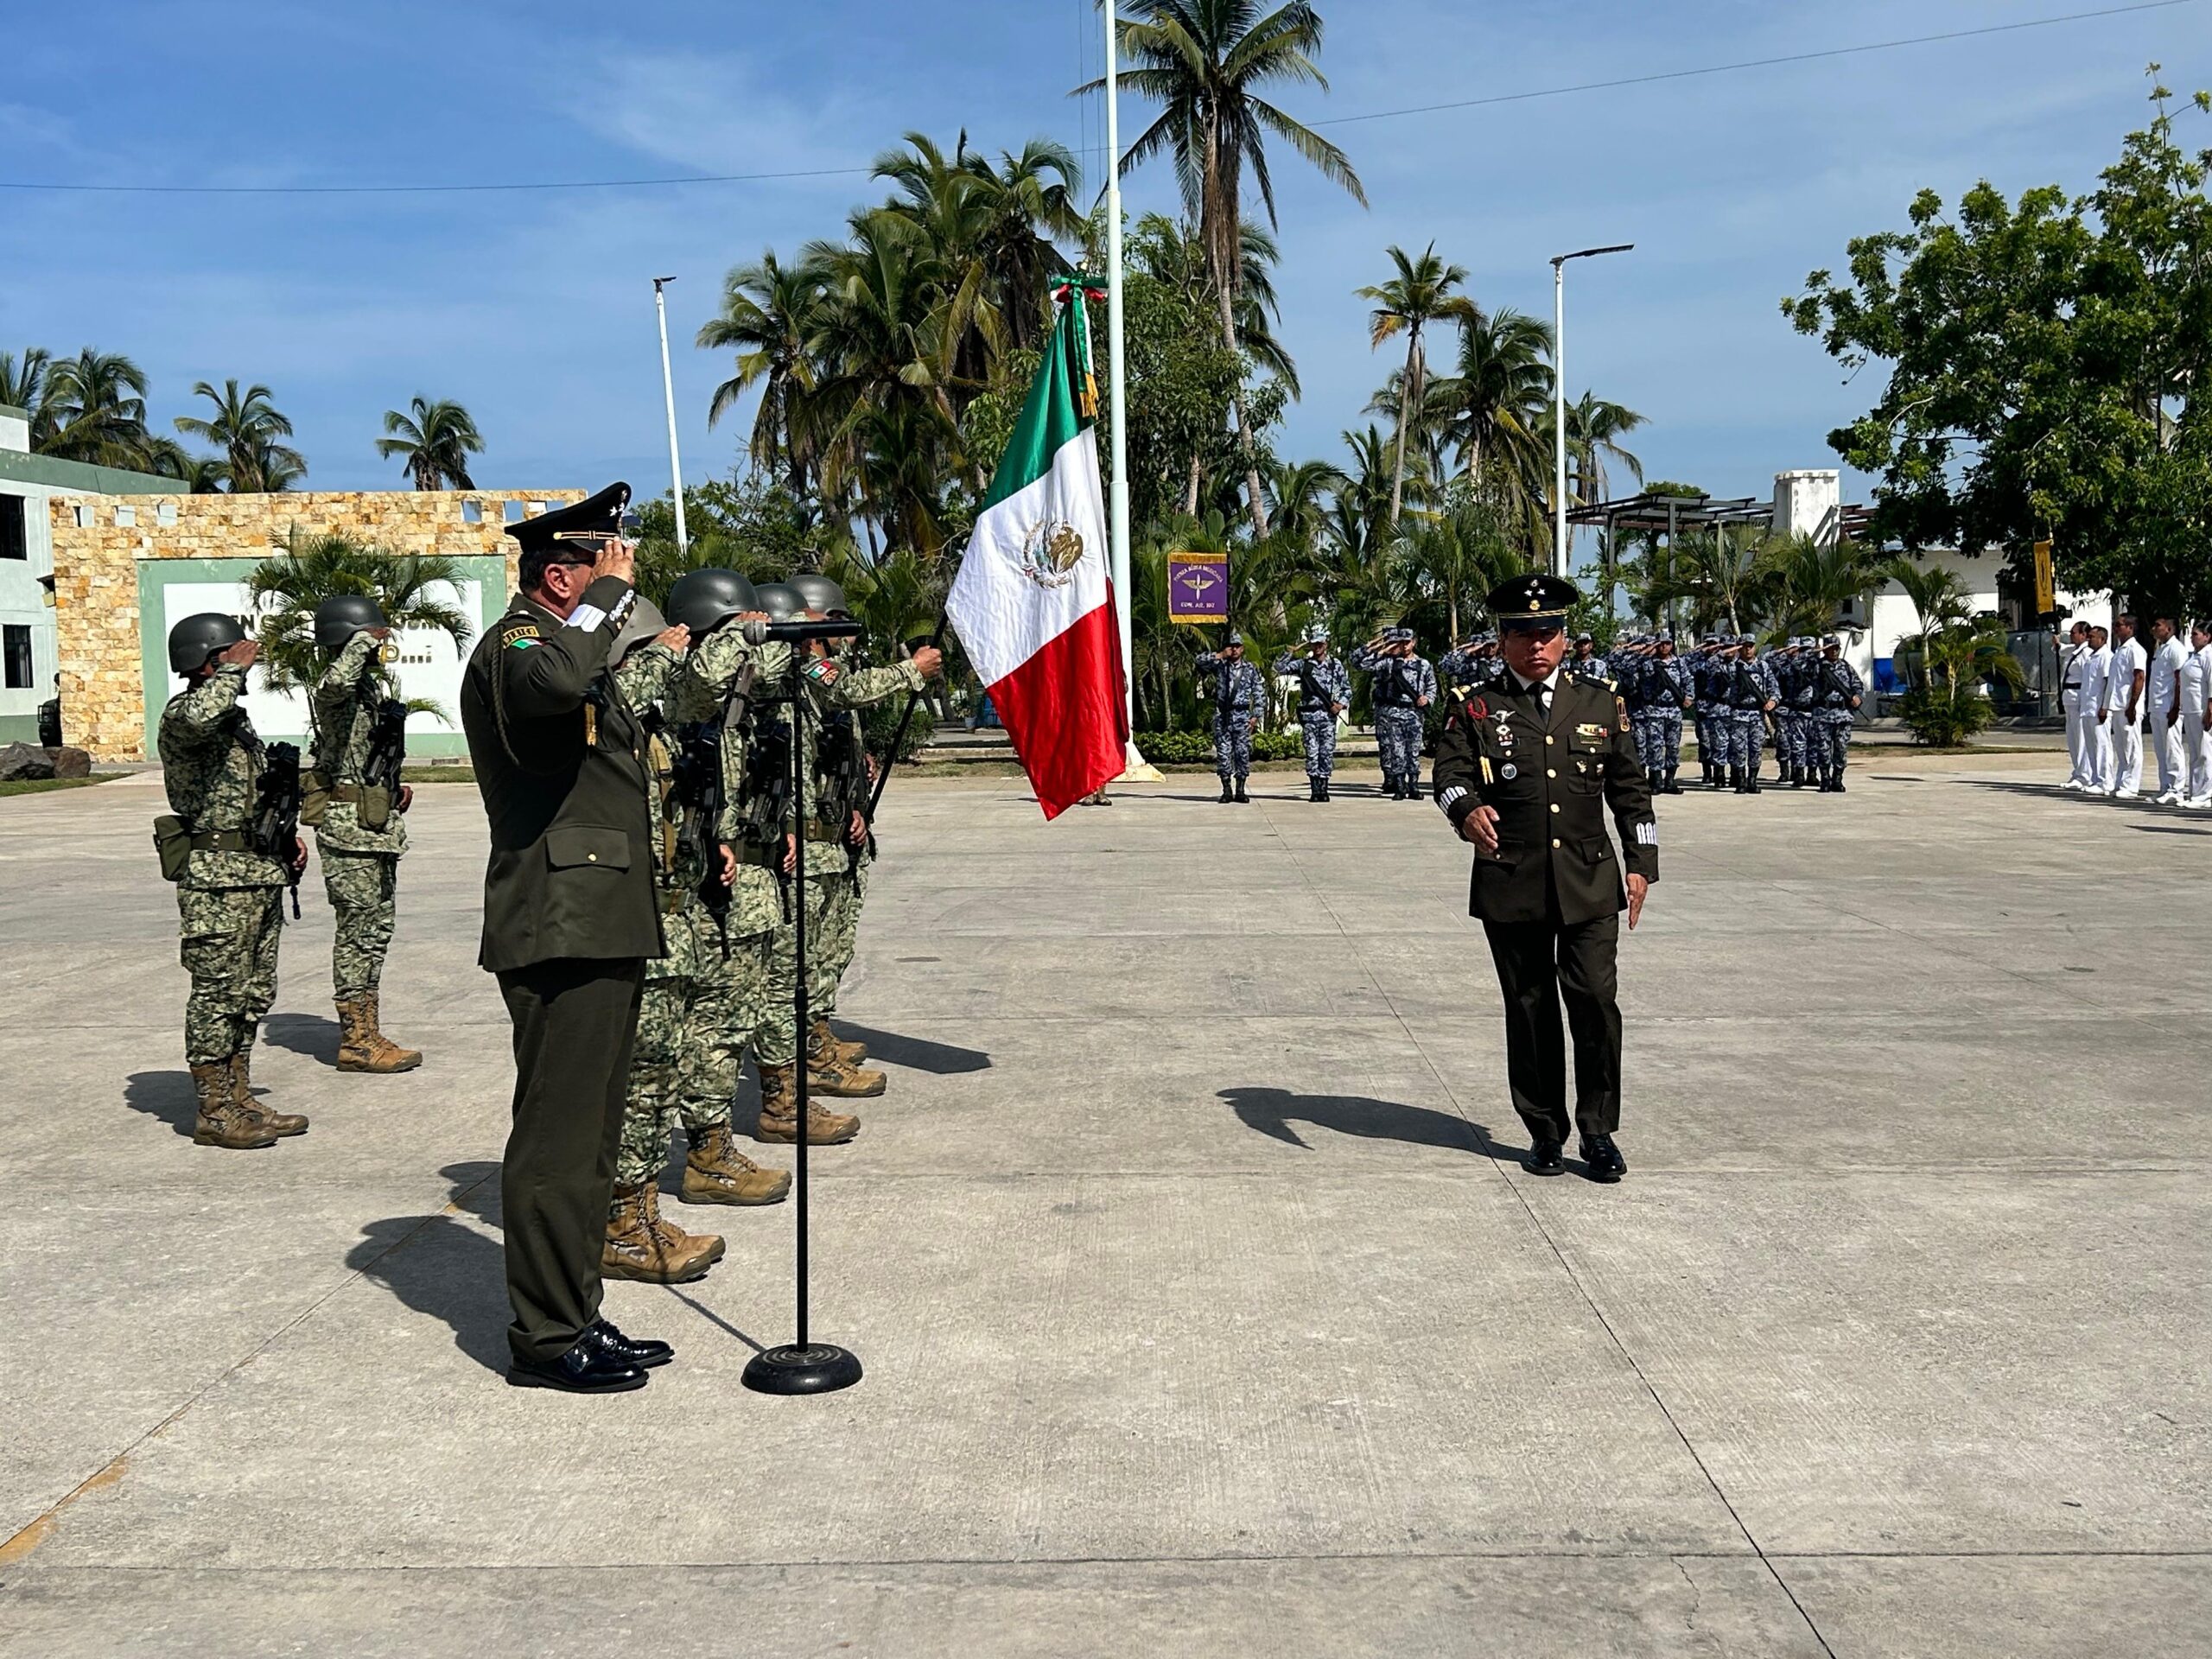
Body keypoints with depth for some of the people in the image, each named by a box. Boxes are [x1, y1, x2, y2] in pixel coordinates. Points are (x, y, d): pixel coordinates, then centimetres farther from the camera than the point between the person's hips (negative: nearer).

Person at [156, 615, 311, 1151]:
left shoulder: (234, 716, 19)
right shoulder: (183, 715, -10)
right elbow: (198, 719, -37)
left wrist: (287, 833, 18)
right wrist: (233, 669, -21)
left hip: (261, 872, 9)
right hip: (216, 877, -9)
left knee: (252, 994, 12)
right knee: (218, 994, -4)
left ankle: (240, 1099, 20)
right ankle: (213, 1113, 2)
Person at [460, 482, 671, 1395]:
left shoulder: (574, 646, 23)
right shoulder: (515, 644, -10)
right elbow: (552, 684, -36)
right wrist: (606, 597, -22)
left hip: (604, 929, 11)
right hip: (561, 931, -11)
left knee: (590, 1134, 15)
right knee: (557, 1139, -5)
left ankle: (576, 1319, 24)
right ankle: (545, 1338, 3)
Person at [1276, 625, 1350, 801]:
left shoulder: (1335, 665, 7)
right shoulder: (1302, 664, 7)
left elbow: (1347, 688, 10)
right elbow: (1279, 667, 0)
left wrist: (1342, 704, -4)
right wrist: (1291, 652, -1)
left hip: (1328, 714, 0)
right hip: (1308, 714, 0)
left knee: (1327, 752, 0)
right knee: (1312, 753, -1)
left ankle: (1324, 789, 6)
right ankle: (1314, 790, 2)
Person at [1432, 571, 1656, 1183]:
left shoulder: (1601, 703, 12)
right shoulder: (1475, 710, 6)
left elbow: (1630, 788, 14)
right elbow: (1450, 772, -7)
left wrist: (1640, 863, 7)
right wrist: (1467, 810, -30)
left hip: (1589, 885, 1)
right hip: (1511, 890, -1)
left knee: (1596, 1002, -8)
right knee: (1529, 1011, 6)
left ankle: (1598, 1132, 6)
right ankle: (1545, 1133, 19)